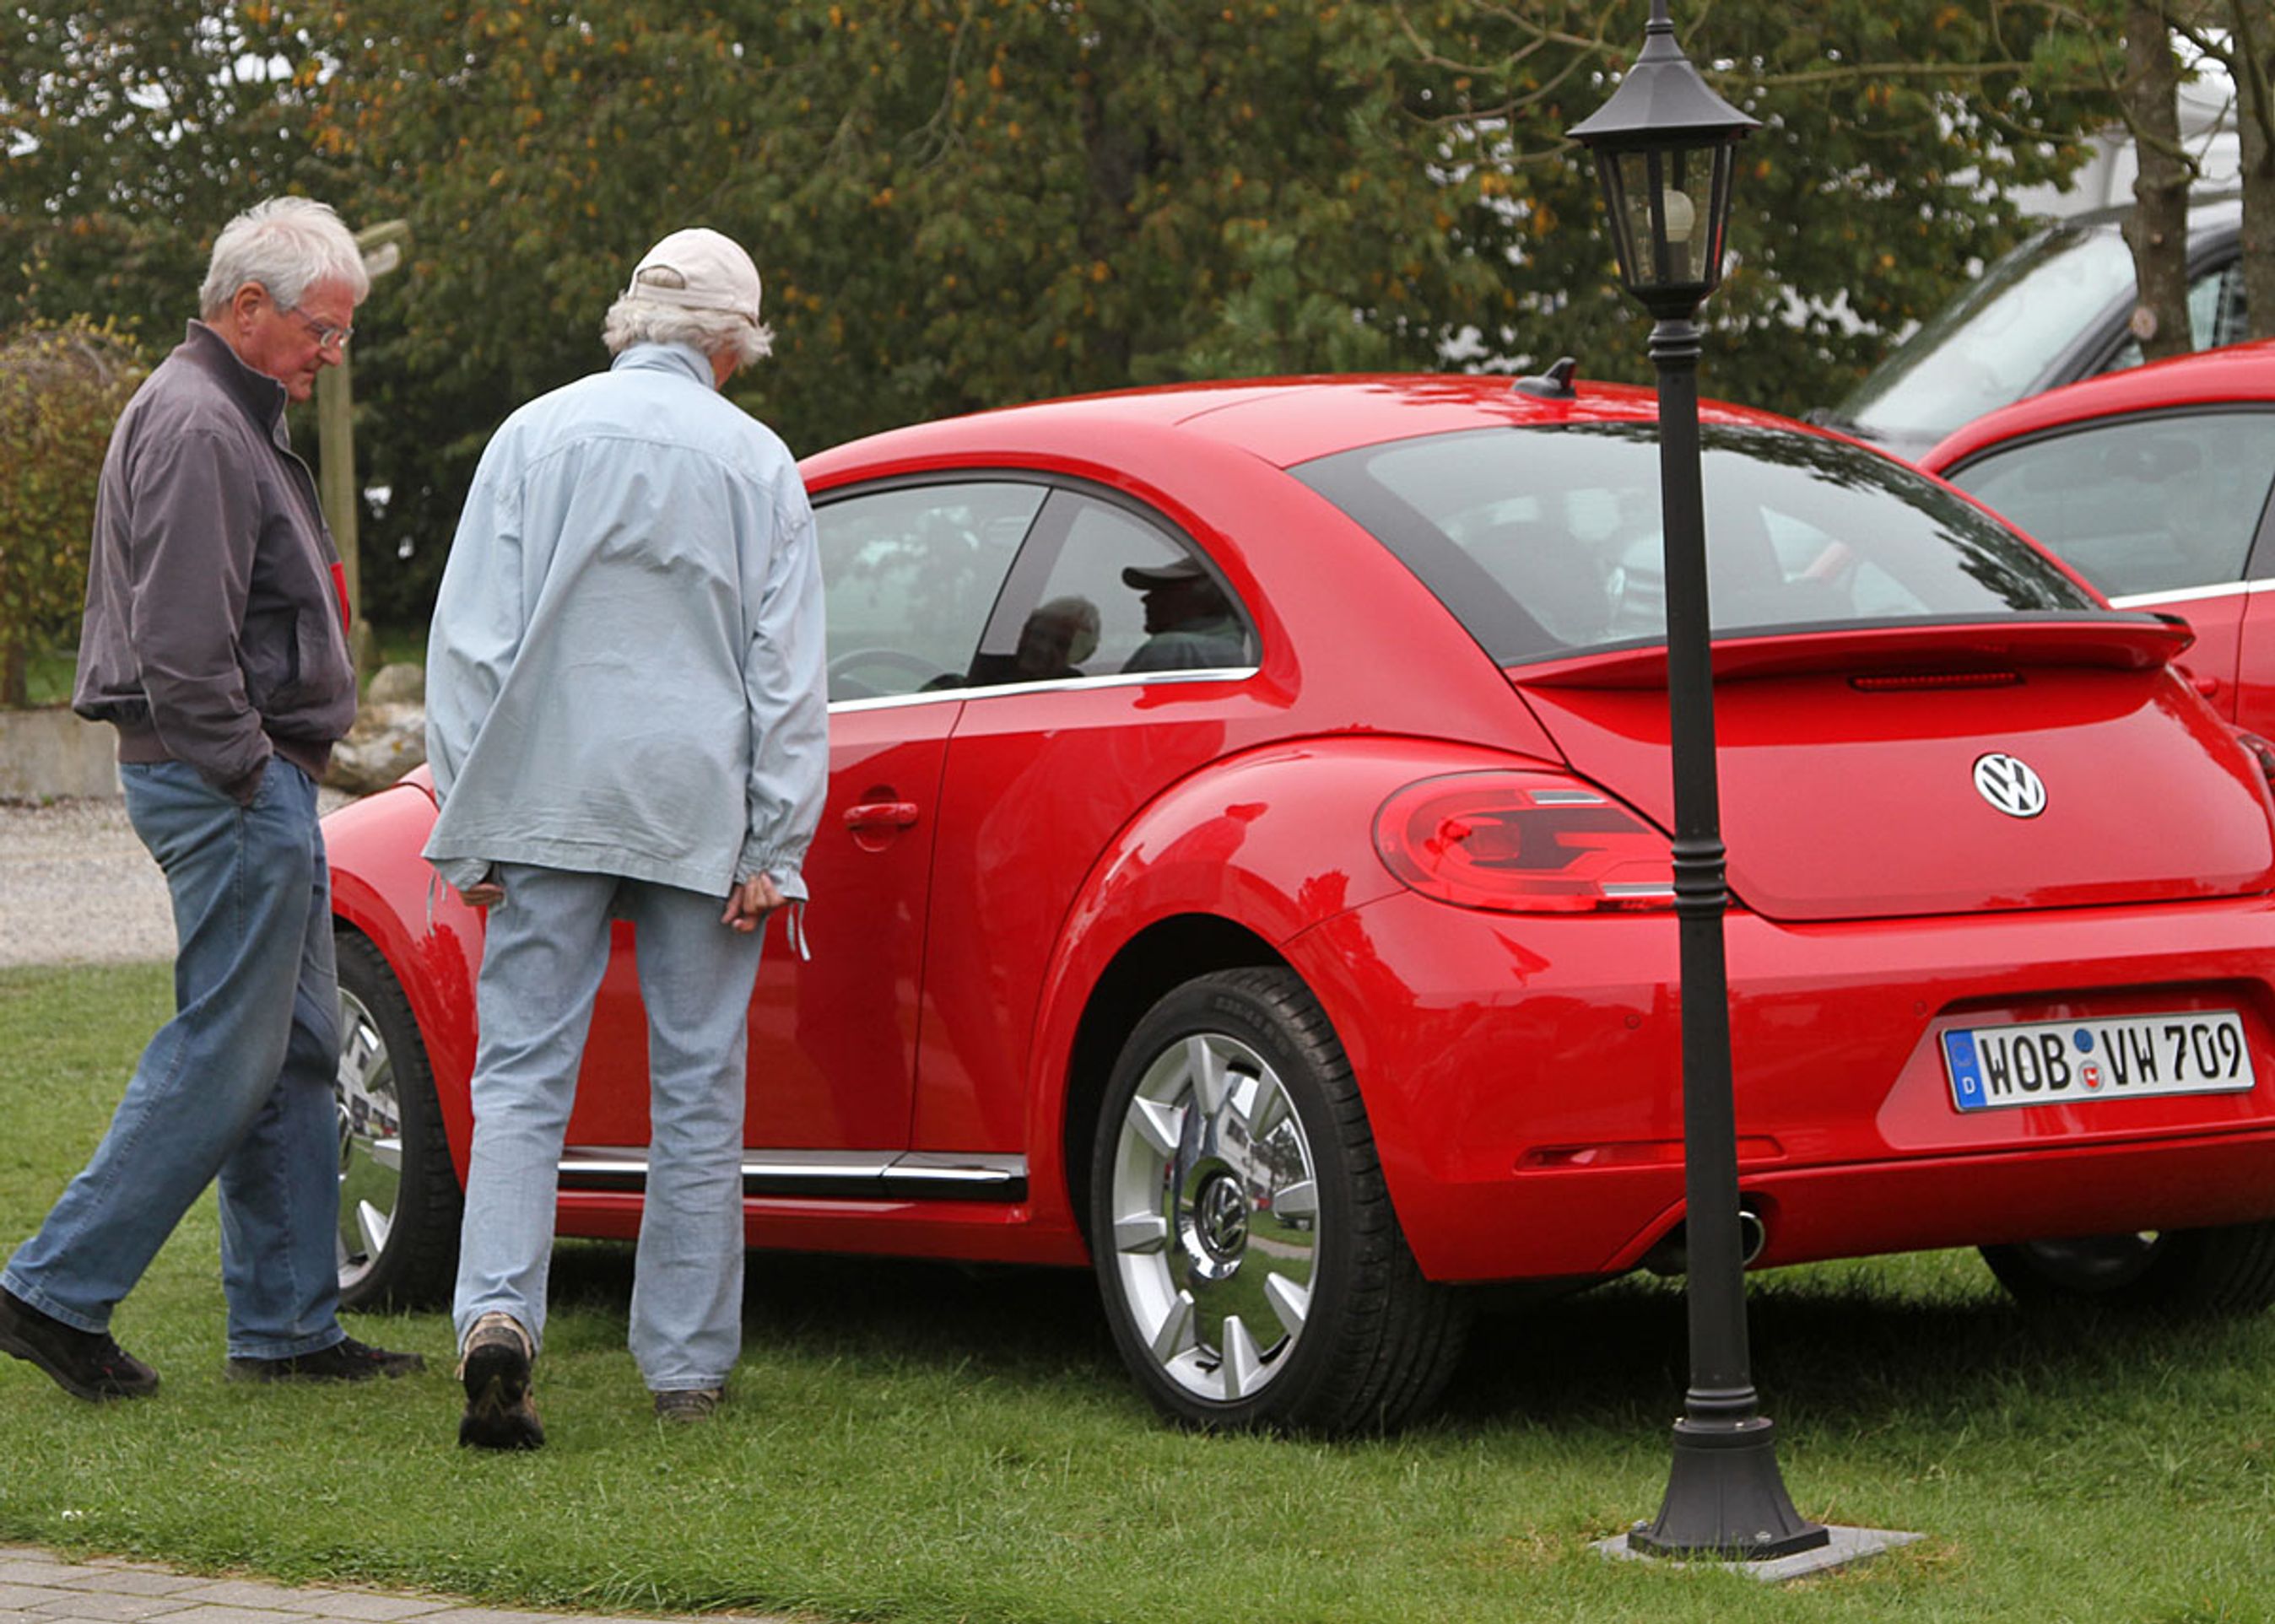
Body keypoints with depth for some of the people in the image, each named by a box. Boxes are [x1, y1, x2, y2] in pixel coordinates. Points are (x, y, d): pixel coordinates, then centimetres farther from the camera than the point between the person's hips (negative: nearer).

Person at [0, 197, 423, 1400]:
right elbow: (181, 641, -22)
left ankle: (289, 1327, 15)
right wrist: (246, 773, -17)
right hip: (228, 783, -11)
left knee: (296, 1055, 11)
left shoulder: (230, 418, 20)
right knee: (223, 1059, -8)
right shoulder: (195, 425, -15)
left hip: (257, 783, 11)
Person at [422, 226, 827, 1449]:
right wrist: (774, 848, 3)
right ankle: (687, 1369, 11)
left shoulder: (535, 438, 3)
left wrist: (465, 829, 3)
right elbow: (786, 673, 1)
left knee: (521, 1077, 1)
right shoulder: (757, 463, 3)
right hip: (700, 815, 0)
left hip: (549, 806, 0)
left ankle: (497, 1313, -19)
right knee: (697, 1095, 7)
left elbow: (468, 643, 0)